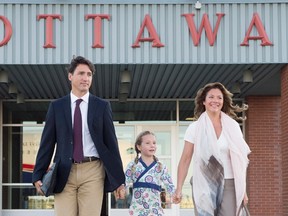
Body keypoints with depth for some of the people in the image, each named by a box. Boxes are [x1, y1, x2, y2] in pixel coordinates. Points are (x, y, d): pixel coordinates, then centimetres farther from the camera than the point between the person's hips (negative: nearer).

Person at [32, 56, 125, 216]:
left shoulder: (102, 106, 6)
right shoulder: (57, 106, 8)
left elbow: (111, 143, 5)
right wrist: (38, 176, 2)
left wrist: (119, 178, 3)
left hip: (92, 172, -1)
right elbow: (47, 143, 8)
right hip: (64, 173, 1)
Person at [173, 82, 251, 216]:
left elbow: (239, 160, 9)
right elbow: (185, 159, 3)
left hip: (229, 185, 1)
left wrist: (243, 189, 6)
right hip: (204, 185, -1)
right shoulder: (195, 128, 3)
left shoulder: (232, 126, 7)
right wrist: (179, 189, -2)